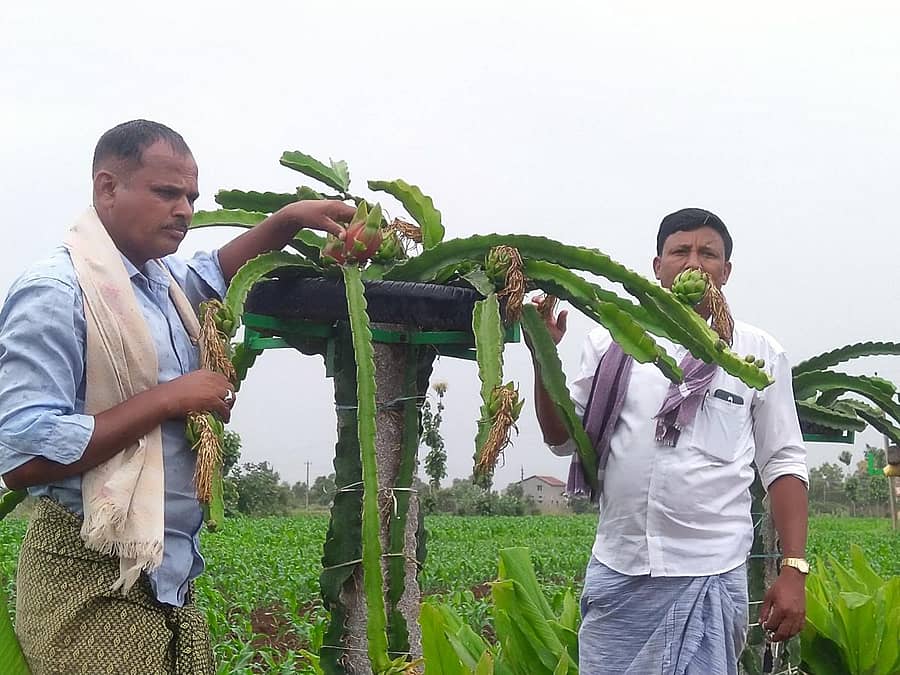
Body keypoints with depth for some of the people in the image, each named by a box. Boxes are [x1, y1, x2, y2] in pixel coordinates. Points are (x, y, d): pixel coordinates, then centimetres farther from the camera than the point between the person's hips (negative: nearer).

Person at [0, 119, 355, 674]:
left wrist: (290, 219, 17)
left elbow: (218, 271, 35)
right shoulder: (57, 291, -15)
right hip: (94, 587, -8)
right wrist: (169, 398, -19)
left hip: (168, 578, 9)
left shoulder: (161, 280, 12)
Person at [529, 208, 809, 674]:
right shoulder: (611, 344, 9)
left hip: (707, 576, -2)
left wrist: (794, 570, -2)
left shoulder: (759, 354, 5)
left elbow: (783, 465, 5)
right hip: (615, 571, 2)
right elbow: (562, 439, 11)